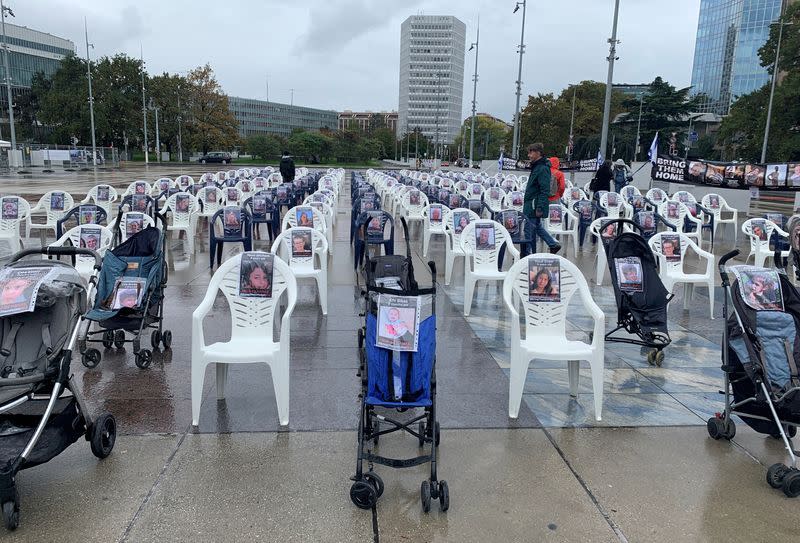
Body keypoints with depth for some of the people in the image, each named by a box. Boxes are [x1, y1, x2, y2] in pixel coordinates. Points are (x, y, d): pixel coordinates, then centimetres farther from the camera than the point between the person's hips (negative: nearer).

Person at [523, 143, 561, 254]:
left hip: (534, 207, -10)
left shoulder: (543, 169, -16)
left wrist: (540, 208, -25)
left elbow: (545, 191, -21)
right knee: (538, 227, 18)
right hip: (531, 206, 10)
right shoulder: (536, 167, 15)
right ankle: (553, 245, 26)